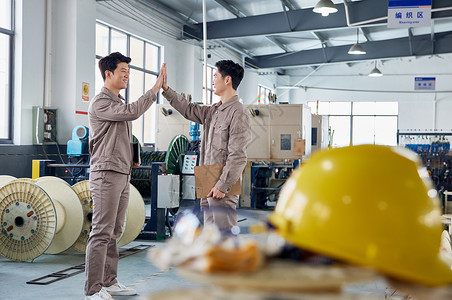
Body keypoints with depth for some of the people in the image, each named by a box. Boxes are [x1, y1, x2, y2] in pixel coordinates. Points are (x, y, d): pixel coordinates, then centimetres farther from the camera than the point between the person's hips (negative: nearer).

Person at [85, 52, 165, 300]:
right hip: (106, 174, -9)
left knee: (114, 232, 12)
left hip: (122, 175, 9)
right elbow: (132, 112, -24)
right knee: (101, 233, -8)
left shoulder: (119, 103, 20)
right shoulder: (100, 103, -9)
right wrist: (156, 88, -19)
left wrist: (131, 158, 14)